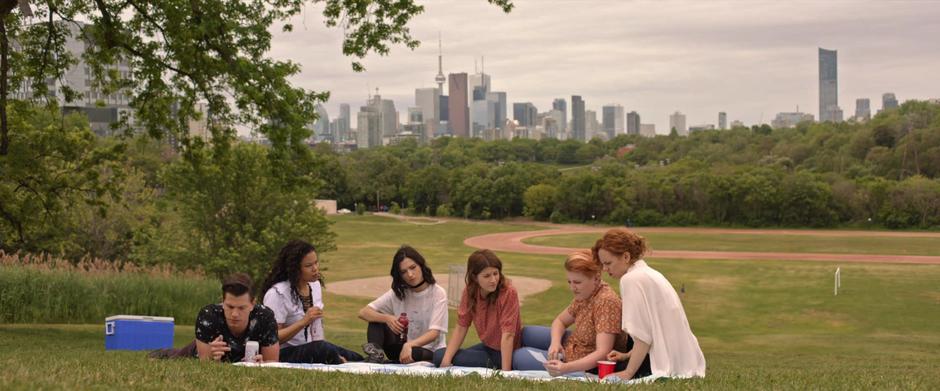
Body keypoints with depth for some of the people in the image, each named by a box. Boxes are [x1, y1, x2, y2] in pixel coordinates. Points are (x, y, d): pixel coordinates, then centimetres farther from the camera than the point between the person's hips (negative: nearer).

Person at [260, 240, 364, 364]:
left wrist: (332, 353, 3)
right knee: (325, 349, -34)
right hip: (285, 353, -7)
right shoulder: (277, 294, -14)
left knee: (356, 359, -17)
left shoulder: (315, 285, 10)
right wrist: (304, 321, -25)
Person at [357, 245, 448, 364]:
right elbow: (363, 313, 0)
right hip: (403, 347, 5)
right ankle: (375, 353, -27)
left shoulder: (438, 293, -10)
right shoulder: (397, 293, 3)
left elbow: (434, 333, -20)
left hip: (429, 353, -5)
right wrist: (387, 318, -22)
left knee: (414, 353, -39)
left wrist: (409, 345, -38)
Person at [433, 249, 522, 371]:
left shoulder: (509, 293, -23)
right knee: (439, 355, -3)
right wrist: (446, 361, -17)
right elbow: (461, 328, -5)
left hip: (506, 352, -7)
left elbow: (507, 335, -27)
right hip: (487, 347, 7)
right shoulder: (469, 292, -6)